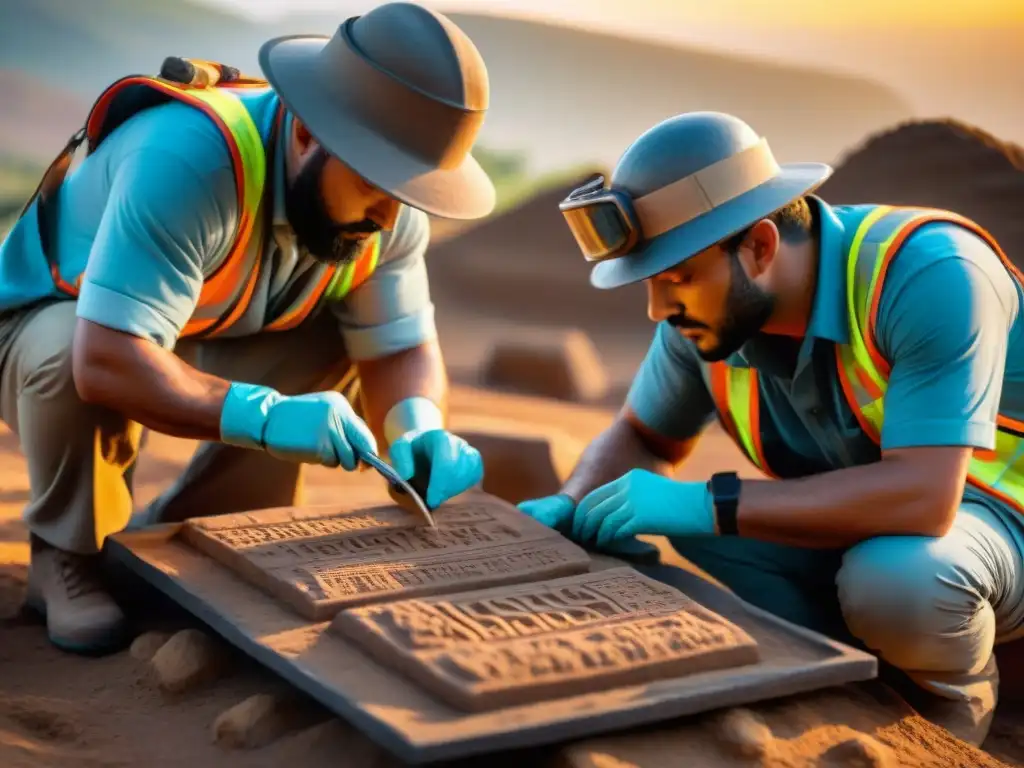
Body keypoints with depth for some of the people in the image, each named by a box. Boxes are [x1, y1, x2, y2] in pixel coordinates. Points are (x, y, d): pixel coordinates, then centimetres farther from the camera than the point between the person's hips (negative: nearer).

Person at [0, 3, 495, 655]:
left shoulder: (385, 201, -18)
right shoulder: (185, 160, -39)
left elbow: (401, 347, -11)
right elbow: (106, 362, -45)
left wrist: (420, 429, -32)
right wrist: (265, 416, -52)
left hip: (205, 341, 6)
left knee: (339, 346, -16)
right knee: (73, 365, -38)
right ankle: (68, 557, -8)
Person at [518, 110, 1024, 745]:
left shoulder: (928, 275, -32)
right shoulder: (706, 309, -12)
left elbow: (923, 496, -40)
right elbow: (644, 438, 6)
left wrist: (709, 505, -38)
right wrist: (571, 507, -15)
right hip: (867, 521, 6)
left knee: (891, 578, -36)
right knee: (693, 517, -17)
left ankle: (956, 704, -1)